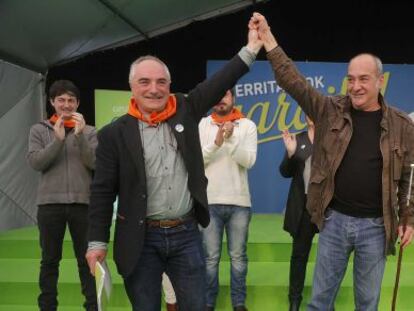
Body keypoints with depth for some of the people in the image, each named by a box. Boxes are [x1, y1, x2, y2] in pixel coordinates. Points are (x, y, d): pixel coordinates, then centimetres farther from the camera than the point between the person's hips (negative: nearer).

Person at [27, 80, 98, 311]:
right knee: (50, 260, 8)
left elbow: (94, 163, -4)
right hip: (50, 203, 1)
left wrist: (80, 135, -14)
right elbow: (35, 162, -3)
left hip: (82, 203, 0)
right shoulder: (39, 130, 9)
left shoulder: (89, 131, 7)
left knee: (87, 260, 4)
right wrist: (58, 139, -13)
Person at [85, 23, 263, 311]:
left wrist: (251, 49, -3)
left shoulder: (185, 111, 3)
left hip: (186, 233, 2)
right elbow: (103, 191, -3)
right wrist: (98, 242, -4)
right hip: (141, 239, -2)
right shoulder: (114, 134, -5)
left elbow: (219, 83, 3)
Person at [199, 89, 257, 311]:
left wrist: (232, 139, -22)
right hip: (209, 202, 0)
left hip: (239, 202, 0)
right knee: (210, 258, 7)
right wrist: (216, 143, -21)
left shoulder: (247, 126, 3)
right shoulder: (202, 125, 3)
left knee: (238, 257, 10)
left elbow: (249, 160, -8)